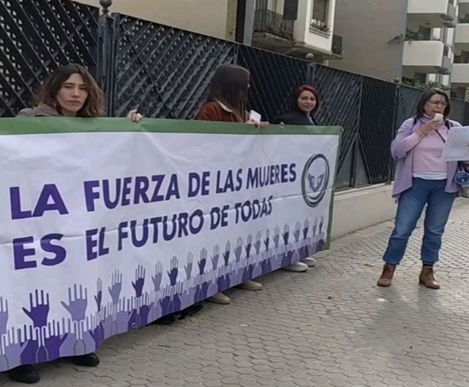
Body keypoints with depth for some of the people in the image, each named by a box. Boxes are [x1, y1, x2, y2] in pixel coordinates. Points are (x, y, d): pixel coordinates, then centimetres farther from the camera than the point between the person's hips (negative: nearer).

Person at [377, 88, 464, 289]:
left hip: (444, 186, 2)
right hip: (416, 183, -2)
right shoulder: (411, 124, 2)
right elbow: (396, 150, -9)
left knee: (435, 231, 9)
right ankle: (389, 269, 11)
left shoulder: (454, 127, 7)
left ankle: (427, 271, 20)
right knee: (402, 228, -2)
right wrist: (422, 131, -13)